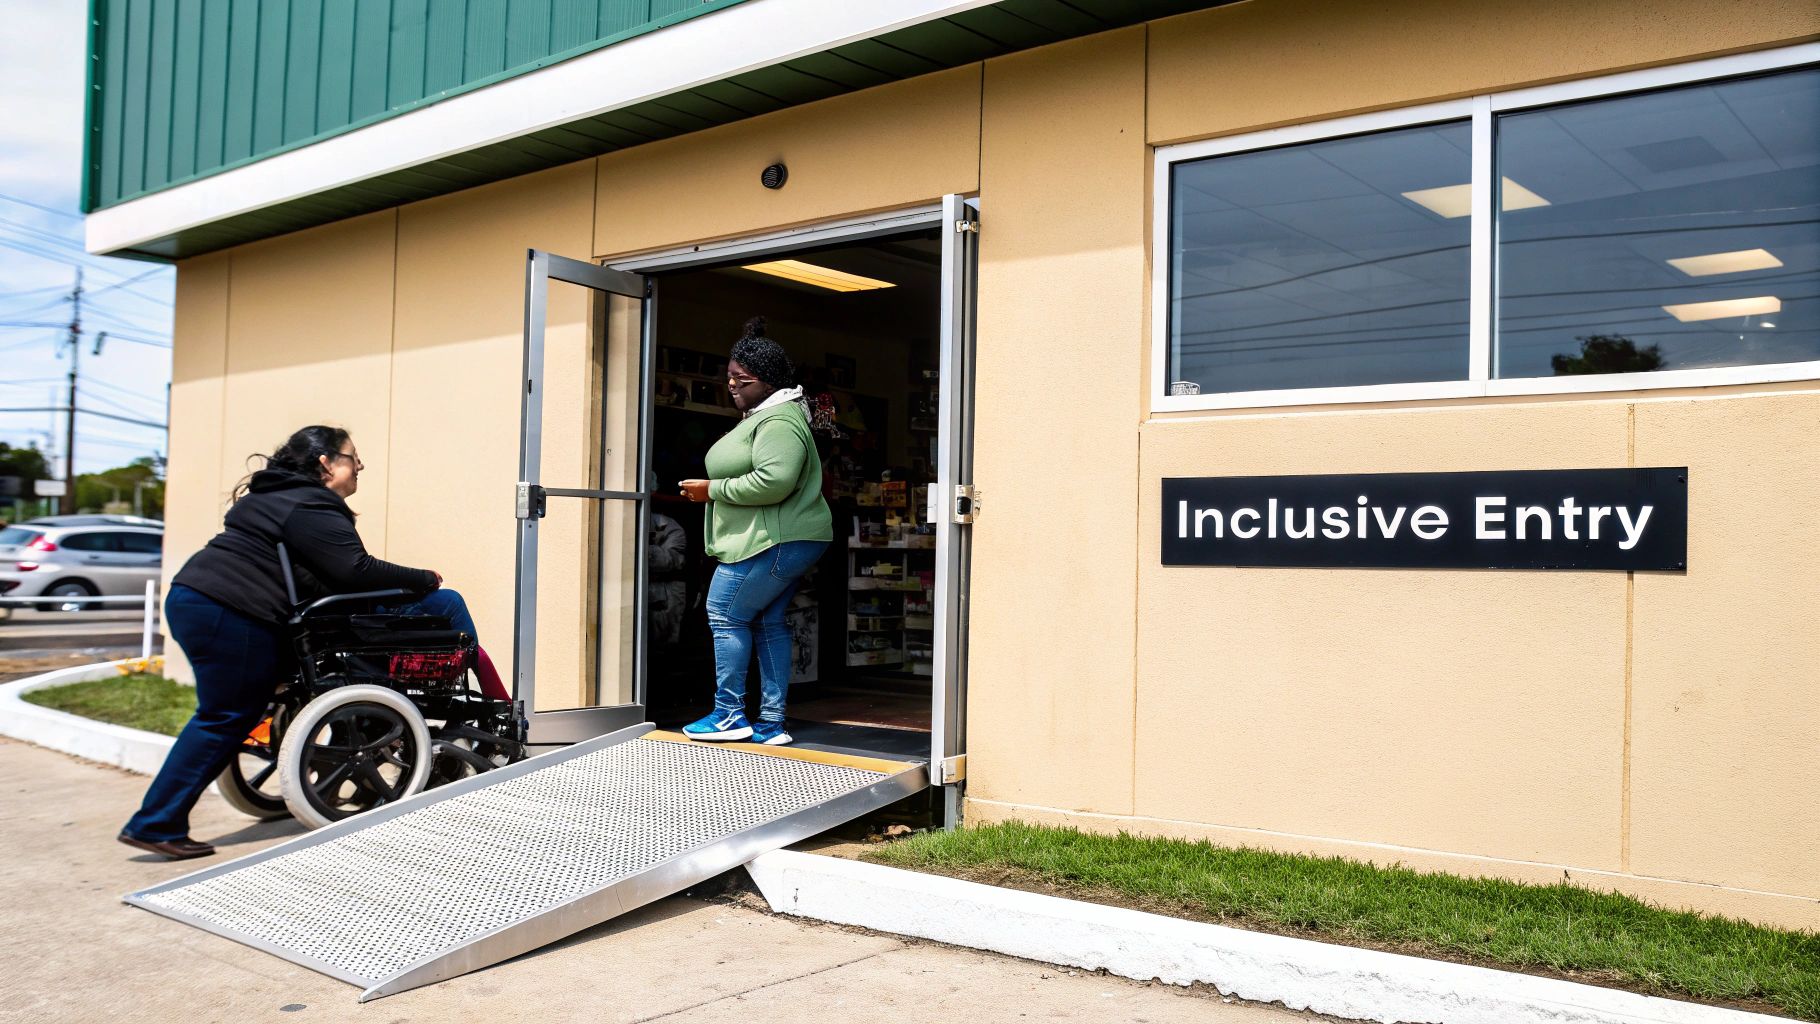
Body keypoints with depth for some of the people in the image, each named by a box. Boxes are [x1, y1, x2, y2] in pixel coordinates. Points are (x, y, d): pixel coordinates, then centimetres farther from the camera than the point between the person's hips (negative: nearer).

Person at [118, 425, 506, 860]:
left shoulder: (272, 495, 25)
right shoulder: (312, 509, -10)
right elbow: (357, 571, -18)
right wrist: (423, 579, -5)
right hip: (228, 612, -11)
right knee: (224, 718, -5)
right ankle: (155, 825, -2)